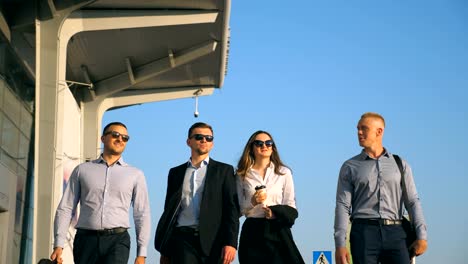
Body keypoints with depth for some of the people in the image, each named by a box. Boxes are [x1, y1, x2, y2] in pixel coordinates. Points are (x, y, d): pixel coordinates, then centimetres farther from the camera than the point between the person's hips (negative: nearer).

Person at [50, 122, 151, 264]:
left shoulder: (135, 175, 11)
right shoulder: (82, 170, 12)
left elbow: (142, 215, 8)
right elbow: (65, 208, 9)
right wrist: (58, 245, -1)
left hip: (117, 241, -1)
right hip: (86, 240, 2)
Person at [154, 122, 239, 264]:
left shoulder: (224, 170, 10)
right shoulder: (176, 172, 18)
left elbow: (232, 208, 2)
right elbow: (168, 210, 18)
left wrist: (230, 243, -10)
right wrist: (164, 249, 13)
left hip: (213, 240, -1)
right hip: (182, 238, 1)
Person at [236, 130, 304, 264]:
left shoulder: (284, 172, 8)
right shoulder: (243, 174, 9)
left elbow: (290, 206, 7)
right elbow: (239, 208, 8)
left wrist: (276, 212, -13)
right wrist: (252, 202, -12)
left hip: (278, 232, 0)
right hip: (252, 232, 0)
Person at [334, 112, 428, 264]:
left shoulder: (400, 165, 15)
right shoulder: (349, 167, 12)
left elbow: (412, 202, 10)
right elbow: (342, 206, 4)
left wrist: (421, 236, -3)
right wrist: (340, 244, -7)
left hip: (394, 233, 1)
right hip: (364, 232, -1)